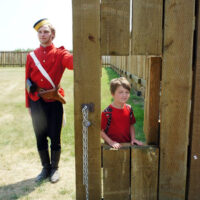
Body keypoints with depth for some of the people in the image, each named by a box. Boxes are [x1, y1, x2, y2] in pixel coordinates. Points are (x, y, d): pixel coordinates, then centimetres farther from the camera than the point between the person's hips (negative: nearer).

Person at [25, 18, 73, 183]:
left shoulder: (60, 53, -2)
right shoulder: (31, 56, 6)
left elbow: (72, 61, -26)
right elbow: (28, 81, 8)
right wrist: (28, 104, 7)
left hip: (54, 101, -3)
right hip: (37, 103, 3)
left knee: (55, 138, 7)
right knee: (40, 138, 12)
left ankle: (55, 168, 27)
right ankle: (46, 168, 30)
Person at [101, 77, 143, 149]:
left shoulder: (129, 109, 4)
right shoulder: (107, 112, -13)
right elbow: (101, 131, -7)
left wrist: (133, 138, 4)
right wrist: (111, 142, -13)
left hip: (127, 144, 4)